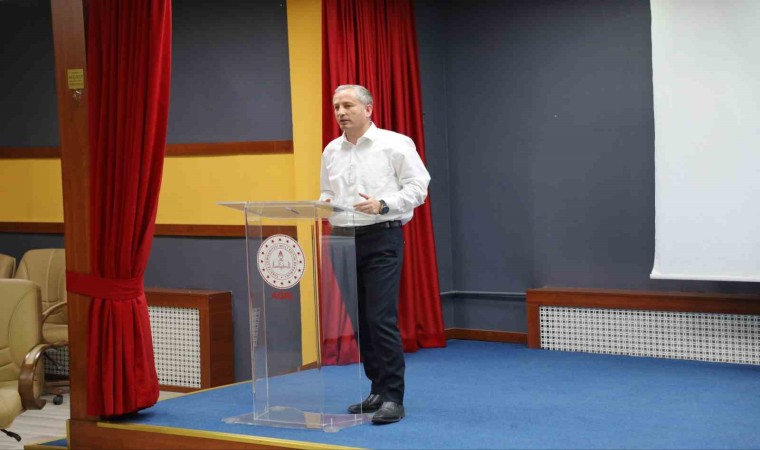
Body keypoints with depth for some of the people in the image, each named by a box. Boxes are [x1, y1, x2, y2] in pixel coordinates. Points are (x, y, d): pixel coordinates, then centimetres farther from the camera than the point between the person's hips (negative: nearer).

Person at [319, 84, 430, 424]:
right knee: (359, 320, 9)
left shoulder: (394, 144, -3)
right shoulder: (331, 151, 14)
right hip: (343, 240, 6)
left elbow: (417, 186, -6)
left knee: (381, 319, -13)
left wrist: (383, 204, -19)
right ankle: (378, 390, 19)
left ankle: (393, 398, -8)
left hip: (381, 239, -6)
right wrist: (325, 204, -1)